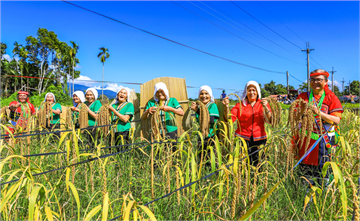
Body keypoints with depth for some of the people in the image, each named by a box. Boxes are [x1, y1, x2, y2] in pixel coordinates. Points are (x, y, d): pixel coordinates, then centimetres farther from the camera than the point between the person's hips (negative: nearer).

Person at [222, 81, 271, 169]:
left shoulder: (263, 104, 12)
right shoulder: (240, 105, 11)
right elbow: (229, 119, -1)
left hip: (259, 139, 1)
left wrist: (265, 107, -17)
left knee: (258, 164, -5)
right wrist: (226, 107, -15)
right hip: (243, 138, -1)